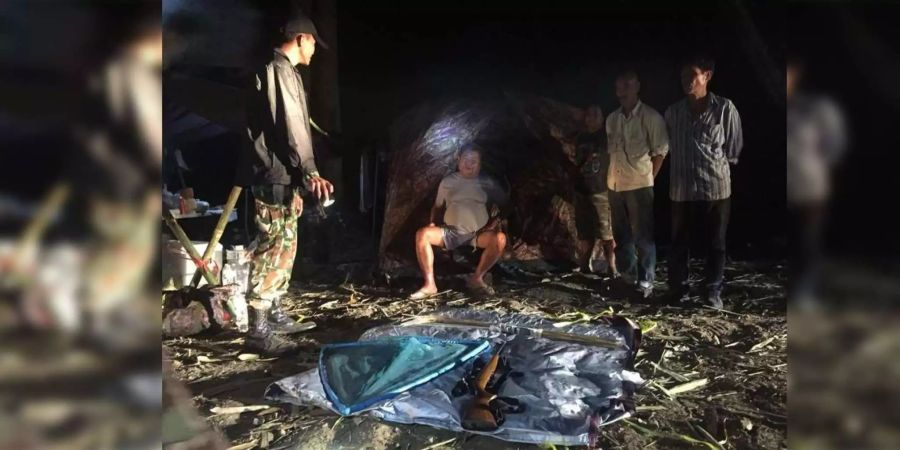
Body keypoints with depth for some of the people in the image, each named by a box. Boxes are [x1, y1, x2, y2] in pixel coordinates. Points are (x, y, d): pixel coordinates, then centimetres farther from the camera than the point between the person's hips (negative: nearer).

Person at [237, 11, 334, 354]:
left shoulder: (284, 72, 22)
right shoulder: (279, 70, -9)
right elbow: (290, 126, -19)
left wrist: (296, 182, 24)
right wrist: (309, 172, -23)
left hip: (281, 177, 10)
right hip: (274, 177, -10)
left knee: (285, 247, 15)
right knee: (271, 250, -9)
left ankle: (274, 315, 25)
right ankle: (259, 331, -5)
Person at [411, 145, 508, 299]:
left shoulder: (487, 182, 9)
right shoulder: (447, 181, 11)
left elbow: (504, 204, 13)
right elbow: (438, 206, 19)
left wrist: (496, 220, -4)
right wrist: (433, 222, 2)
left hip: (477, 234, 0)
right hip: (450, 232, 1)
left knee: (500, 238, -31)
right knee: (422, 234, -26)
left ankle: (476, 278, -12)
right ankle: (430, 284, -21)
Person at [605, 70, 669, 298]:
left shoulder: (651, 117, -6)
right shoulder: (612, 119, 11)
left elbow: (660, 152, -3)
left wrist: (649, 179, -4)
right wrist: (609, 179, 10)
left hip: (640, 185, -6)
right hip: (615, 185, 6)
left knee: (642, 237, -2)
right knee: (621, 235, 13)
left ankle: (645, 283, 6)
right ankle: (627, 278, 26)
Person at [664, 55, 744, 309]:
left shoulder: (725, 108, -5)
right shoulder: (672, 112, 2)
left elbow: (734, 148, 6)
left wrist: (716, 165, 9)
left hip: (716, 187, -2)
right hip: (681, 189, 2)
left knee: (715, 243, 8)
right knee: (679, 242, 9)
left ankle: (714, 292, 20)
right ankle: (677, 290, 21)